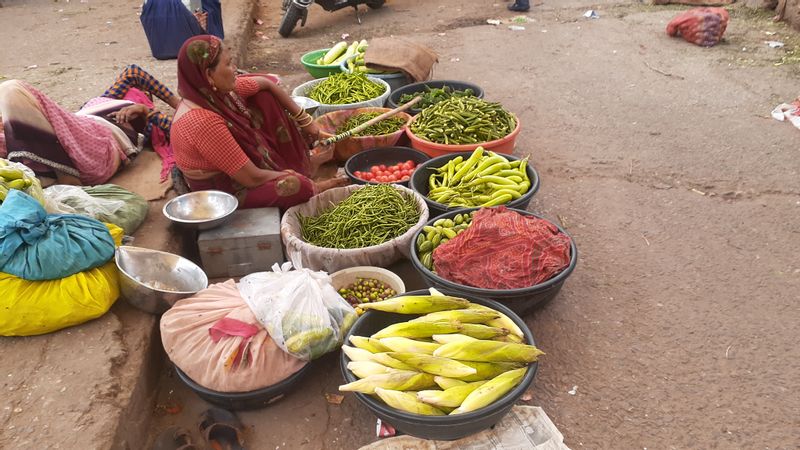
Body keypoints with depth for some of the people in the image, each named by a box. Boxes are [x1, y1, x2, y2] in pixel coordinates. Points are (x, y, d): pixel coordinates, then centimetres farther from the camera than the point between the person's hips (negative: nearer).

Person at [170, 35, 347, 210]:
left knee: (265, 97, 5)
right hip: (221, 195, -9)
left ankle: (305, 161, 10)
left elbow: (265, 83, 6)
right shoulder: (202, 122, -34)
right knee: (297, 187, -33)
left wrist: (305, 121, 5)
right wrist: (294, 177, -16)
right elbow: (252, 178, -30)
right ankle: (313, 187, 4)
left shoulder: (218, 90, -12)